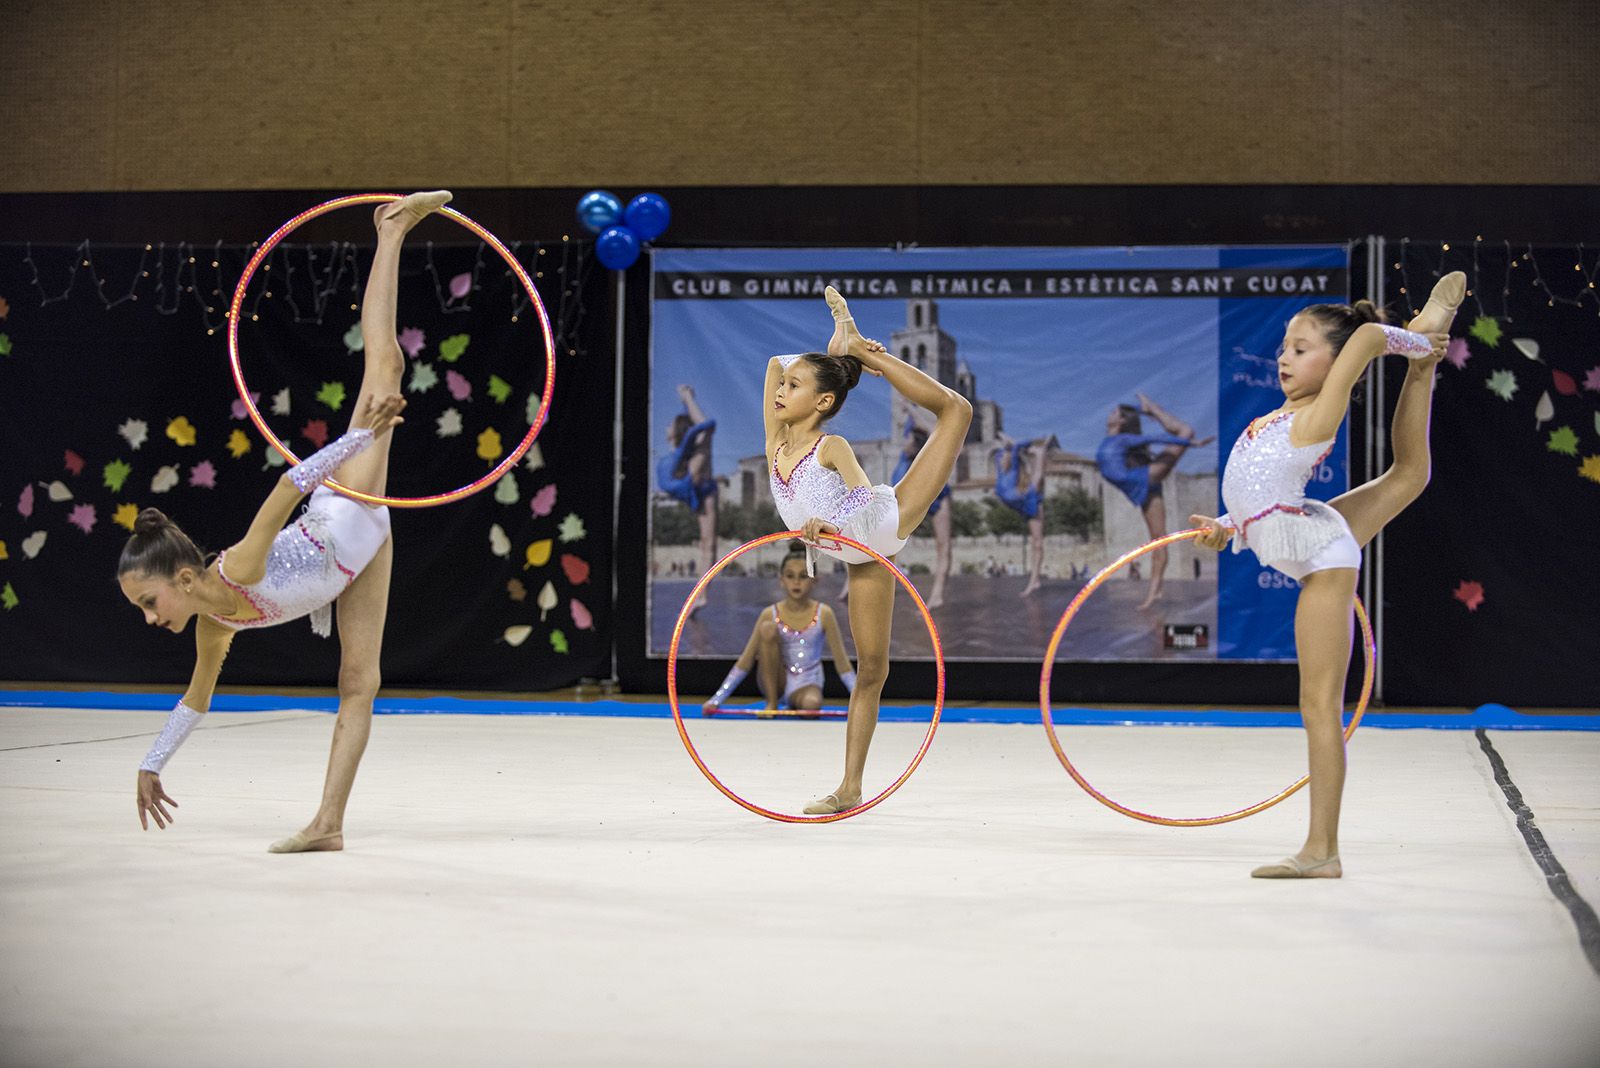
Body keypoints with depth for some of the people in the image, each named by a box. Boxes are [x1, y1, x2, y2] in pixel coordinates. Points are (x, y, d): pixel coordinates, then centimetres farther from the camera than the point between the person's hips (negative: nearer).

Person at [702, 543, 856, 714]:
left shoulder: (823, 614, -5)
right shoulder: (771, 615, -3)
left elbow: (842, 664, -1)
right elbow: (744, 663, -2)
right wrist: (716, 700, -9)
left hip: (806, 685, 0)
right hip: (776, 682, 0)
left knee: (812, 704, -38)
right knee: (768, 628, -23)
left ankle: (795, 707, 2)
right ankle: (772, 703, -13)